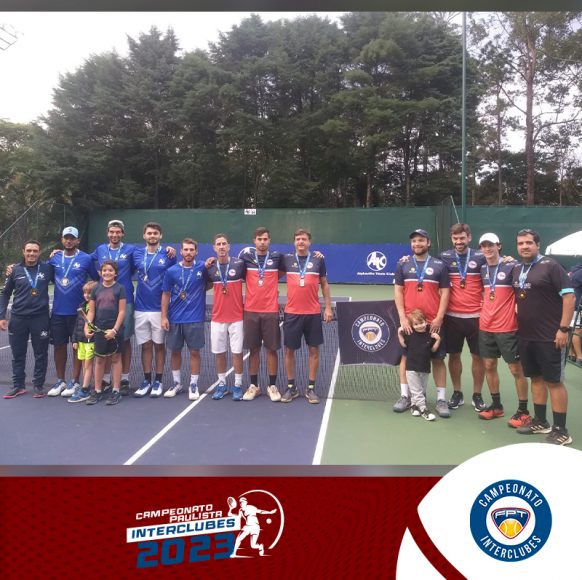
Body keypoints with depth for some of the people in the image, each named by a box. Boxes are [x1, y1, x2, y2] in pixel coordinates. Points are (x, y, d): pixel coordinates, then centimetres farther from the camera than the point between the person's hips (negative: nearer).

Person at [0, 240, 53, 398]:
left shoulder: (48, 268, 1)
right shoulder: (15, 270, 3)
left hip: (40, 318, -1)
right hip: (18, 318, 1)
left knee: (41, 354, 6)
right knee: (18, 354, 10)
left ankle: (38, 385, 18)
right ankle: (18, 385, 22)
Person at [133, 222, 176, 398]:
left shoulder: (168, 255, -1)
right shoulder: (137, 253, 6)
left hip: (159, 308, -2)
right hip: (141, 308, 2)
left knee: (159, 345, 6)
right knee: (145, 345, 9)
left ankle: (158, 382, 16)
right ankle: (147, 381, 19)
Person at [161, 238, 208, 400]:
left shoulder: (202, 268, -2)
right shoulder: (171, 271, 0)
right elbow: (166, 295, 4)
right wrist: (164, 317, -1)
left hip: (195, 319, -1)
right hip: (174, 319, 2)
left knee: (194, 352, 3)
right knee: (175, 351, 11)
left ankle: (193, 385, 15)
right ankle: (176, 383, 27)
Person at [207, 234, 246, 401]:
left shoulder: (239, 264, -6)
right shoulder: (210, 268, 2)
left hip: (237, 317, -2)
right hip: (217, 318, 3)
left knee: (237, 352, 1)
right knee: (219, 352, 8)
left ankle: (238, 385, 14)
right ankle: (222, 384, 22)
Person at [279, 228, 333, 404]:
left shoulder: (318, 260, 3)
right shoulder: (286, 259, 3)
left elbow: (324, 284, 9)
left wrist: (328, 307, 4)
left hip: (313, 313, 0)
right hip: (292, 313, 0)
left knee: (314, 350, 5)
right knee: (289, 350, 5)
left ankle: (311, 388, 17)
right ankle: (291, 387, 19)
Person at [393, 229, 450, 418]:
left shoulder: (439, 265, 3)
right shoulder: (403, 264, 5)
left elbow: (445, 293, 1)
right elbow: (398, 291, 3)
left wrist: (439, 318, -8)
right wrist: (402, 317, -6)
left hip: (433, 322, -1)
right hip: (409, 321, 1)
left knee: (438, 359, 4)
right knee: (406, 357, 6)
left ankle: (441, 399, 14)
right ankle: (405, 396, 17)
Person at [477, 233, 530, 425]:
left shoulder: (511, 266, -9)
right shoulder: (482, 269, 7)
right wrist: (484, 302, 8)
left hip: (507, 327, -5)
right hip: (485, 326, 6)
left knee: (516, 369, 2)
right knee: (489, 365, 11)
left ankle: (523, 411, 14)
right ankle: (496, 405, 26)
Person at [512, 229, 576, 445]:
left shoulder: (550, 265, -9)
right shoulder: (516, 269, 9)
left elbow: (569, 296, -13)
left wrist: (563, 328, -17)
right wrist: (518, 325, 10)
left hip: (549, 336, -6)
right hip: (526, 336, 6)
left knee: (553, 381, 0)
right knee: (536, 378, 14)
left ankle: (561, 431, 9)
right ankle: (540, 421, 27)